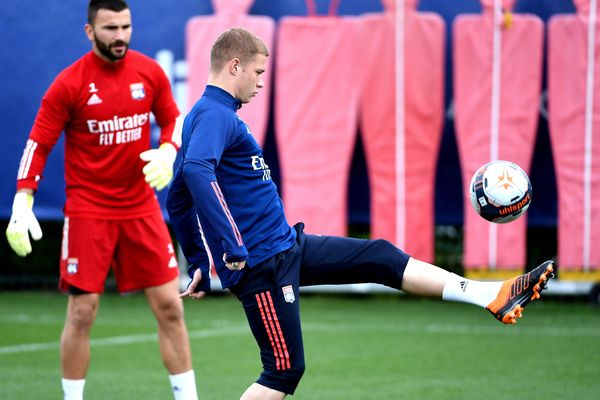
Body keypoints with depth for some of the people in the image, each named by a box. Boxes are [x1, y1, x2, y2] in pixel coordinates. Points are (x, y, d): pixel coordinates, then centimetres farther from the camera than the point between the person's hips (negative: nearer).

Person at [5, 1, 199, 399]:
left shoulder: (150, 72, 0)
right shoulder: (69, 83, -10)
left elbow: (174, 120, 13)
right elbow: (39, 144, -6)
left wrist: (168, 153, -9)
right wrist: (22, 204, -14)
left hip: (142, 209, 3)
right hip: (87, 212, -3)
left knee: (170, 306, 2)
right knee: (82, 312, -3)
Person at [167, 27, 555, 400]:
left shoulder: (211, 116, 16)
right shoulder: (214, 115, -16)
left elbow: (179, 200, 23)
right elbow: (196, 170, -37)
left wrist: (200, 264, 24)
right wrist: (232, 246, -36)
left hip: (288, 245, 10)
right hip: (261, 263, -10)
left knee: (381, 257, 10)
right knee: (285, 368, -6)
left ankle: (494, 296, 11)